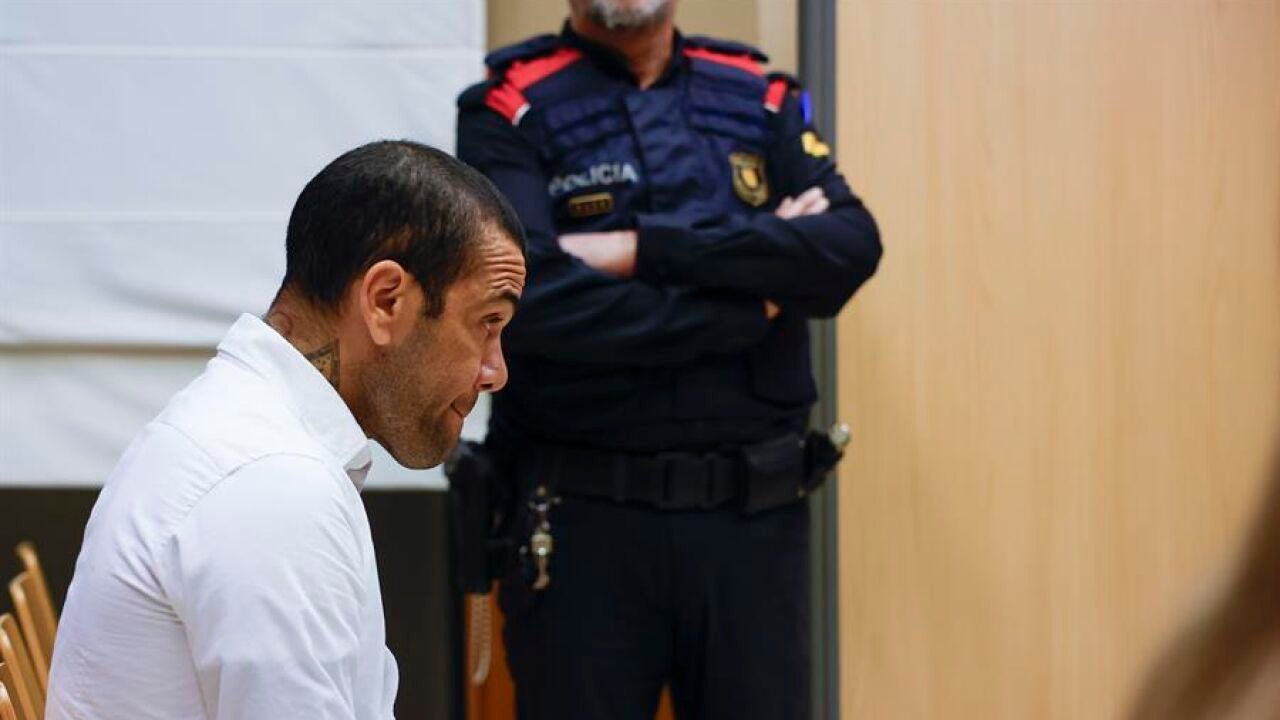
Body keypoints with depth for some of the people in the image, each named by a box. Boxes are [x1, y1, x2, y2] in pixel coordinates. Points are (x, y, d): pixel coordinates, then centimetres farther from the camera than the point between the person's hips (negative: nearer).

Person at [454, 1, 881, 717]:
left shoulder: (765, 101, 9)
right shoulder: (511, 112, -1)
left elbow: (852, 246, -7)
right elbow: (529, 298, -17)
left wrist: (643, 249, -15)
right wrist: (751, 295, -10)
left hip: (754, 516, 3)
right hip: (582, 520, -3)